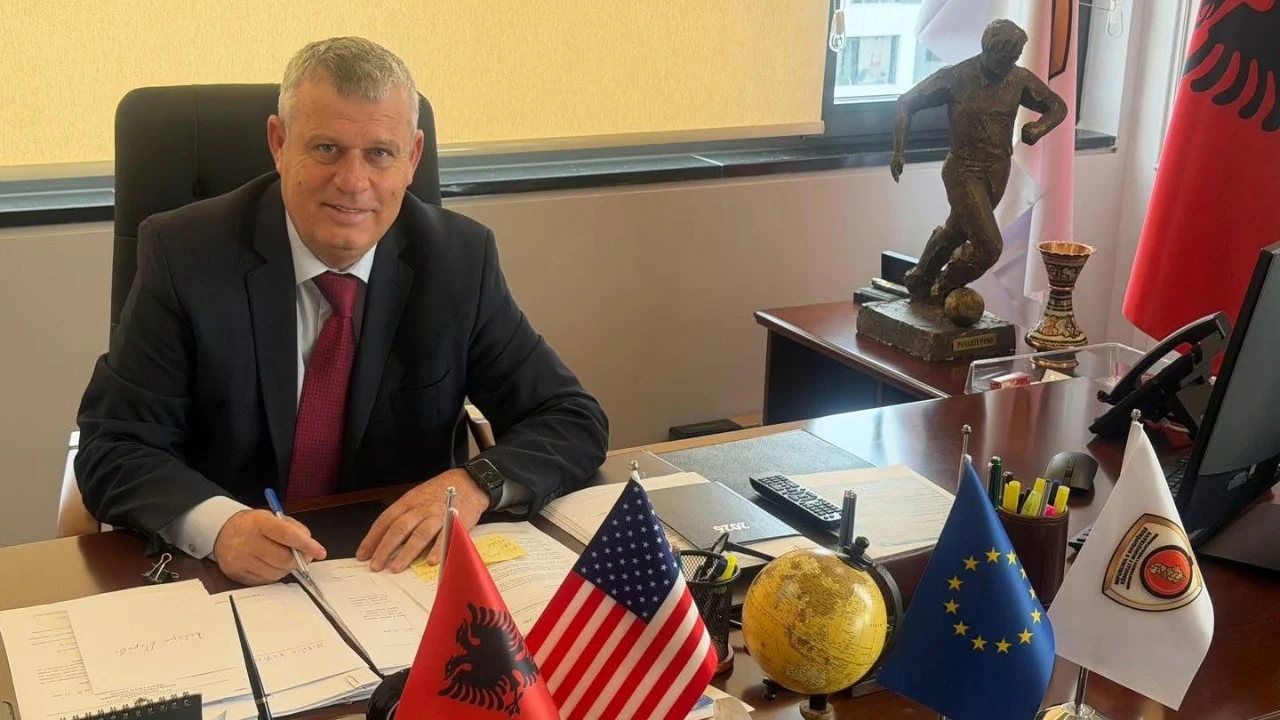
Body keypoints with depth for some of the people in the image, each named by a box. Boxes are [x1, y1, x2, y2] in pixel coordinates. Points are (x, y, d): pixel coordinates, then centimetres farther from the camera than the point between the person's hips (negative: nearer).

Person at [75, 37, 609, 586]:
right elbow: (113, 450, -9)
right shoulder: (185, 254, -8)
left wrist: (476, 484, -20)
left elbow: (576, 421, 1)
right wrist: (220, 525, -30)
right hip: (231, 581, 0)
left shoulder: (459, 260, -3)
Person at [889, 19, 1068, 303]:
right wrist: (899, 150, -15)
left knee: (956, 232, 23)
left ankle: (919, 281, 48)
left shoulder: (1020, 79, -5)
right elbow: (906, 103, -8)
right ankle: (943, 291, 11)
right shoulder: (956, 77, -16)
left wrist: (1039, 128, -13)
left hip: (998, 171, 5)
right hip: (964, 170, -5)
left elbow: (1057, 107, 9)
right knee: (989, 245, -15)